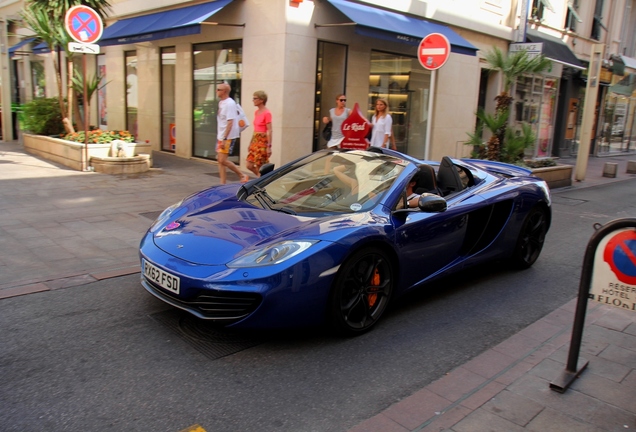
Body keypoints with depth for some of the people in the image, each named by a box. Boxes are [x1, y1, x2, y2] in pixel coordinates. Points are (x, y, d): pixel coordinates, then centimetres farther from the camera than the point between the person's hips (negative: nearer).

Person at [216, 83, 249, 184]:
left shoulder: (229, 103, -16)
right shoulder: (221, 102, 12)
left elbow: (230, 122, -21)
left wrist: (224, 139, -24)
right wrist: (220, 137, 18)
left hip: (228, 137, -9)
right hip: (221, 137, 9)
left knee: (223, 160, -11)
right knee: (220, 159, 8)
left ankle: (242, 176, 3)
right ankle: (223, 184, 14)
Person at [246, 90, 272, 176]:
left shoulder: (267, 113, -13)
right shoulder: (256, 112, 12)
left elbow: (269, 131, -15)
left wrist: (269, 146, -18)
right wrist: (250, 143, 19)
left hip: (263, 141, -8)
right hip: (255, 140, 8)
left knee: (260, 168, -3)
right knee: (249, 165, 7)